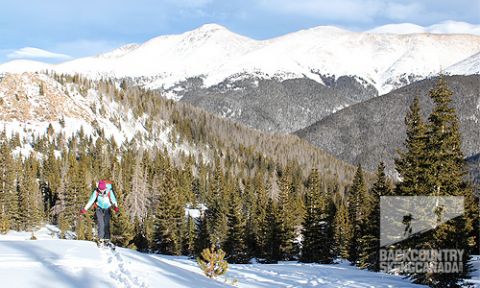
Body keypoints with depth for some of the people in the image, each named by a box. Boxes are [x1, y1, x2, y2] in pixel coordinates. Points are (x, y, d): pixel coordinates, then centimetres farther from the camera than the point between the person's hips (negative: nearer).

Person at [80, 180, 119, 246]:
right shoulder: (96, 192, -17)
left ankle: (107, 240, -4)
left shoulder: (109, 191, -21)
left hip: (107, 209, 0)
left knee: (107, 224, -9)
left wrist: (116, 207, -51)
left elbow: (113, 200, -31)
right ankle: (101, 240, -11)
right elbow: (91, 200, -14)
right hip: (99, 208, 0)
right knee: (101, 224, -13)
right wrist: (84, 209, -19)